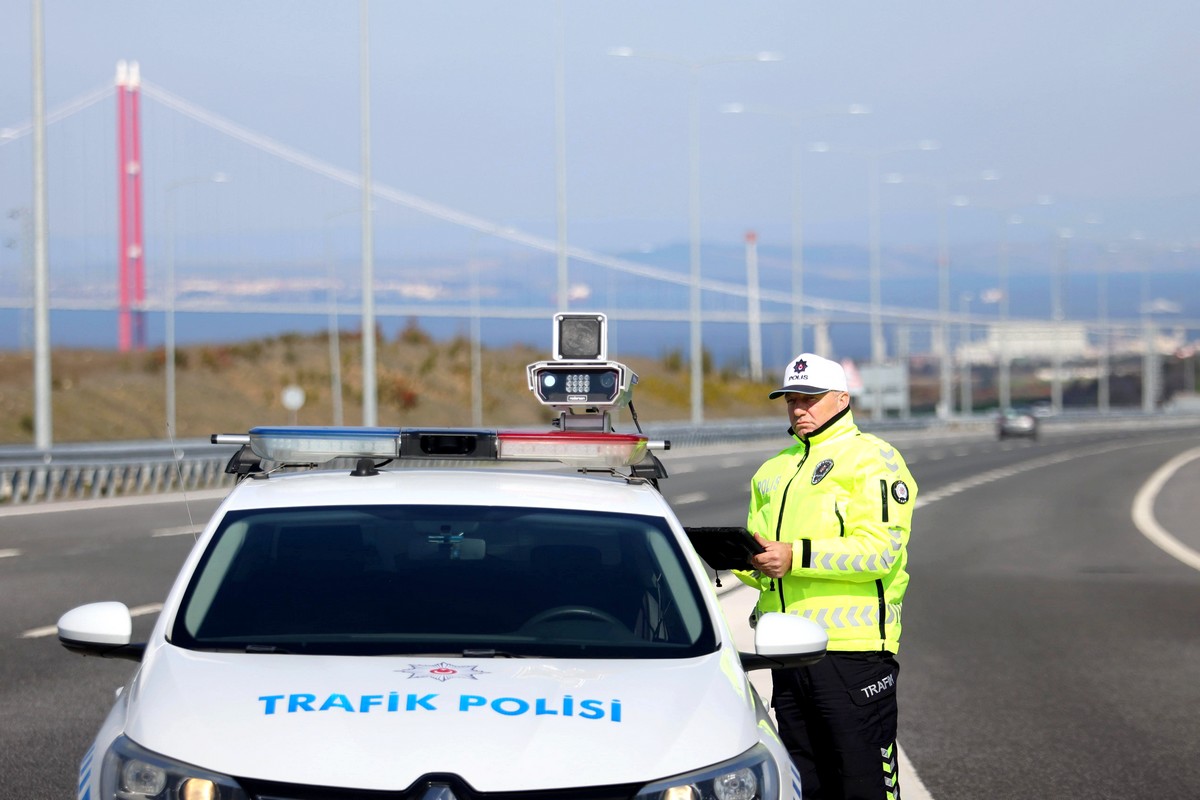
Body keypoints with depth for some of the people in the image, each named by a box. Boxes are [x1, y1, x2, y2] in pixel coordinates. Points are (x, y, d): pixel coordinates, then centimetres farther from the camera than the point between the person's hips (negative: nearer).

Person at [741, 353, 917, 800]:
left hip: (853, 648, -7)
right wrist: (744, 559, -1)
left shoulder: (872, 458, -2)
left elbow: (880, 549, -15)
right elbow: (765, 571, 23)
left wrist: (797, 556, -21)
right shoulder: (773, 472, 22)